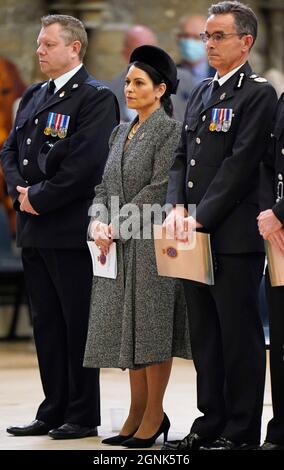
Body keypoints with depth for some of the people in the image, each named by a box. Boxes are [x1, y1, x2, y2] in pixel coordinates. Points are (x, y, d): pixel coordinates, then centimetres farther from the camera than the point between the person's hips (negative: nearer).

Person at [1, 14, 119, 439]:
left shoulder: (96, 98, -9)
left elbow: (87, 162, -19)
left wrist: (40, 198, -15)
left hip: (72, 230, -8)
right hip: (34, 230, 8)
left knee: (78, 324, -1)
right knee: (47, 324, 12)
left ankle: (83, 416, 5)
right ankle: (54, 411, 18)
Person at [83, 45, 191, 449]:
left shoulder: (170, 130, -8)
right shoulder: (121, 132, 15)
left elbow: (160, 188, -15)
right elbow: (105, 185, 13)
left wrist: (118, 224, -15)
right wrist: (98, 222, -5)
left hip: (152, 241, -7)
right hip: (119, 246, 7)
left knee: (151, 325, -4)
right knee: (127, 326, 7)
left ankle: (154, 415, 3)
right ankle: (137, 414, 13)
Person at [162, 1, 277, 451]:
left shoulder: (258, 94, -8)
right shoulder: (201, 93, 17)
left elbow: (241, 165, -14)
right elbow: (182, 157, 15)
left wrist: (201, 217, -16)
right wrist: (177, 208, -1)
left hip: (234, 237, -8)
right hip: (195, 234, 8)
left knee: (239, 336, -2)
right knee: (204, 333, 12)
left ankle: (240, 432, 3)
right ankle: (210, 422, 20)